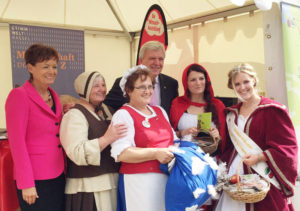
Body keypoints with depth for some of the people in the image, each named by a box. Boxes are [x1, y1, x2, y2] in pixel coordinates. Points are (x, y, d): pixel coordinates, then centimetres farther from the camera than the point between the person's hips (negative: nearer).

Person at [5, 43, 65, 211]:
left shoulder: (54, 96, 11)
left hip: (58, 176, 7)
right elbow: (17, 142, -14)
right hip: (35, 180, -7)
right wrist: (26, 183, -15)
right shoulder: (19, 96, -11)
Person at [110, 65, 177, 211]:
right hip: (139, 182, -7)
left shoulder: (160, 111, 15)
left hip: (166, 179, 7)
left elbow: (172, 139, 26)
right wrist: (156, 153, -20)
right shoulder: (123, 115, -8)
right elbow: (121, 153, -19)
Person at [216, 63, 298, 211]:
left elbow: (287, 146, -8)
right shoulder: (232, 113, 14)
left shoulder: (271, 110, -5)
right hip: (235, 174, 5)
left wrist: (259, 157, -19)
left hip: (261, 177, -5)